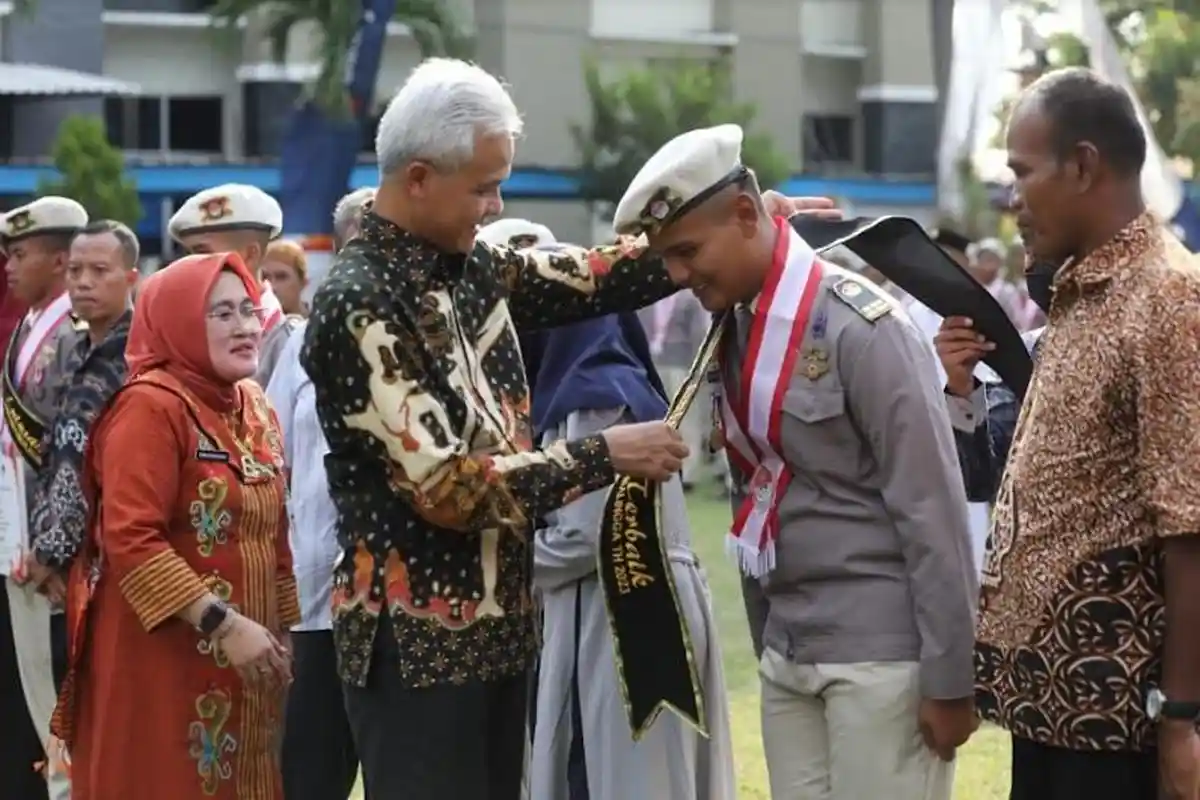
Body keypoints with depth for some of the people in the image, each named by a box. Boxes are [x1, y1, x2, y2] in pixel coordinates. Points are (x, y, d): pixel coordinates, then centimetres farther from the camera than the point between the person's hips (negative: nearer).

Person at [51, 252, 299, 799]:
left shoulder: (255, 408, 11)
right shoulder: (150, 406, -12)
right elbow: (130, 540, -20)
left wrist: (282, 629, 10)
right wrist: (223, 624, -23)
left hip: (248, 651, 7)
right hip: (162, 651, -7)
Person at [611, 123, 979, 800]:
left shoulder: (860, 326, -15)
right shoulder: (734, 331, 9)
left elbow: (934, 510, -15)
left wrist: (948, 678, -15)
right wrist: (767, 648, 14)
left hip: (881, 654, -7)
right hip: (787, 654, 7)